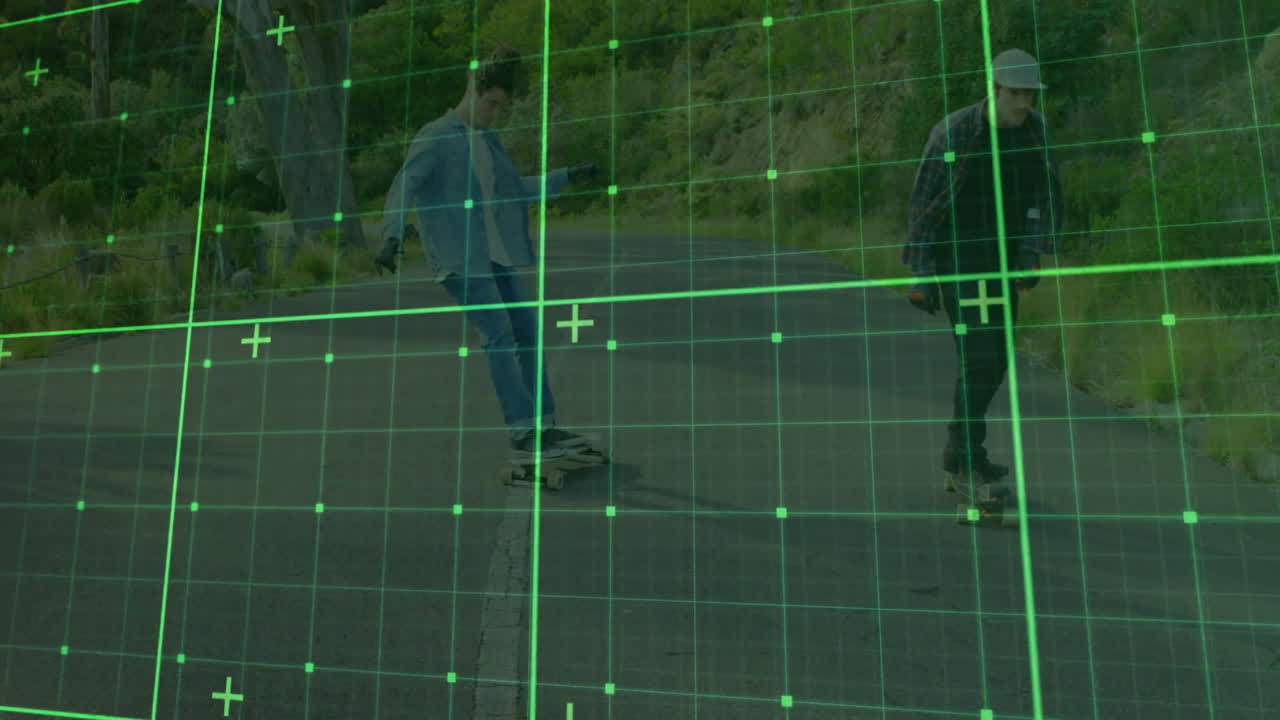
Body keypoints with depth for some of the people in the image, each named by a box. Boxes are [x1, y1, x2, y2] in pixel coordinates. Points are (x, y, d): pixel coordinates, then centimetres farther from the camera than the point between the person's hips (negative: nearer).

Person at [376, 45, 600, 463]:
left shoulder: (486, 140, 17)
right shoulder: (436, 136, -4)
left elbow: (516, 191, 26)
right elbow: (403, 186, -14)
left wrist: (568, 177, 25)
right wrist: (392, 236, -30)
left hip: (494, 252, 8)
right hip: (458, 255, -8)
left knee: (527, 330, 3)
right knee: (499, 334, -18)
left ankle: (544, 425, 11)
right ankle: (521, 435, -17)